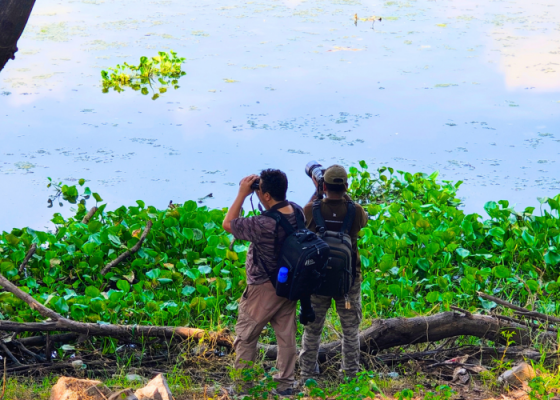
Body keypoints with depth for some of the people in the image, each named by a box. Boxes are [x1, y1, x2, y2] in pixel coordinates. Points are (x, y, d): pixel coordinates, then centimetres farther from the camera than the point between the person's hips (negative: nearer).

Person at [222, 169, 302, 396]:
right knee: (286, 335, 15)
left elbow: (227, 224, -16)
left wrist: (242, 194, -16)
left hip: (264, 289, -7)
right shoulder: (297, 212, -10)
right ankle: (285, 384, 23)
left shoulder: (264, 225, -31)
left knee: (246, 337, 10)